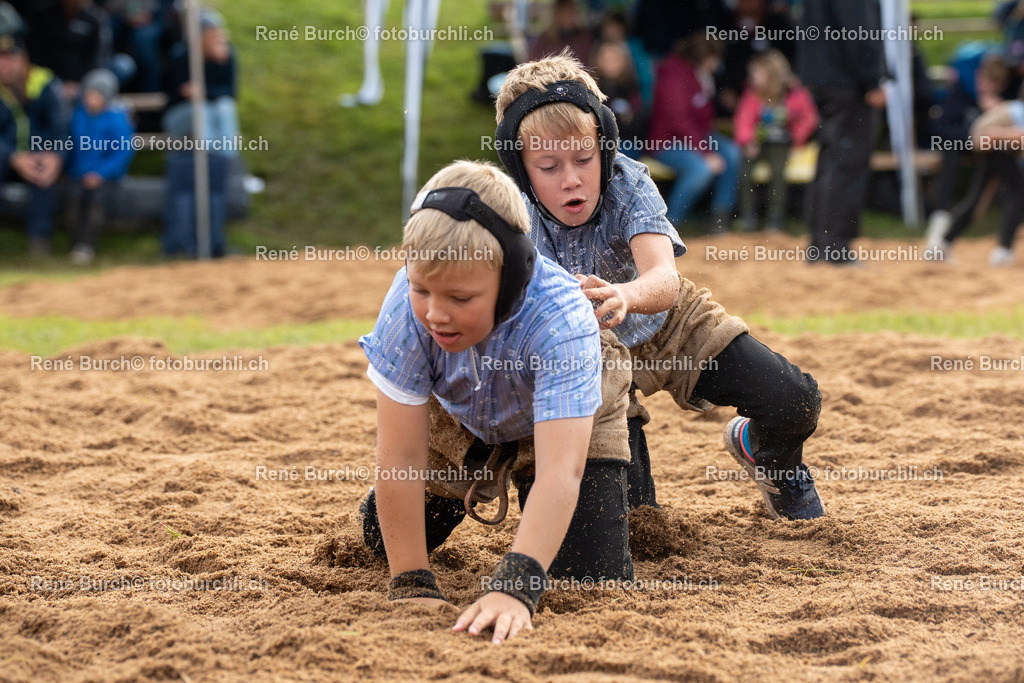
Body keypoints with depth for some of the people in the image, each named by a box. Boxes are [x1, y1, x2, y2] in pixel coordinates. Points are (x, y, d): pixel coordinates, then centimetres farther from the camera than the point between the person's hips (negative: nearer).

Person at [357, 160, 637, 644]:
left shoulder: (561, 319, -44)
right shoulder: (409, 305, -37)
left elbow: (561, 471, -52)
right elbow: (400, 458, -32)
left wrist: (514, 588, -63)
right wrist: (411, 587, -35)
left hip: (567, 418, -2)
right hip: (459, 420, 3)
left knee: (595, 579, -13)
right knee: (385, 541, 8)